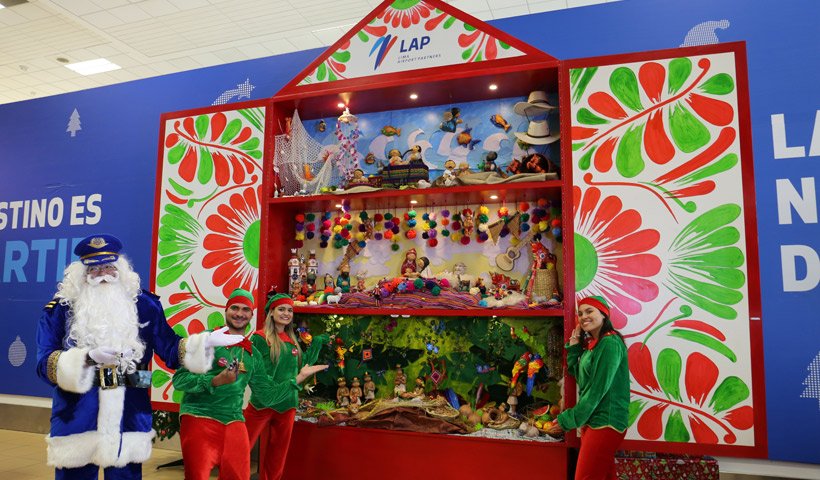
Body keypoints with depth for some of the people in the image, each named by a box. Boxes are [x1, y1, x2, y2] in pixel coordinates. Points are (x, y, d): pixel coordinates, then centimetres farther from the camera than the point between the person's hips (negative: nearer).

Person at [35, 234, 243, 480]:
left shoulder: (143, 305, 2)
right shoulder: (60, 309, -1)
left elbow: (170, 351, 1)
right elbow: (45, 364, -8)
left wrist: (205, 341, -15)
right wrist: (89, 358, -25)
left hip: (129, 420, 1)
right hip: (76, 422, -1)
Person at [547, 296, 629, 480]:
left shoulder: (610, 343, -16)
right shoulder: (591, 343, 12)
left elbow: (598, 389, -19)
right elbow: (578, 375, 11)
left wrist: (569, 419, -15)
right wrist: (574, 344, 5)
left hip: (606, 422, -9)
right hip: (592, 420, 9)